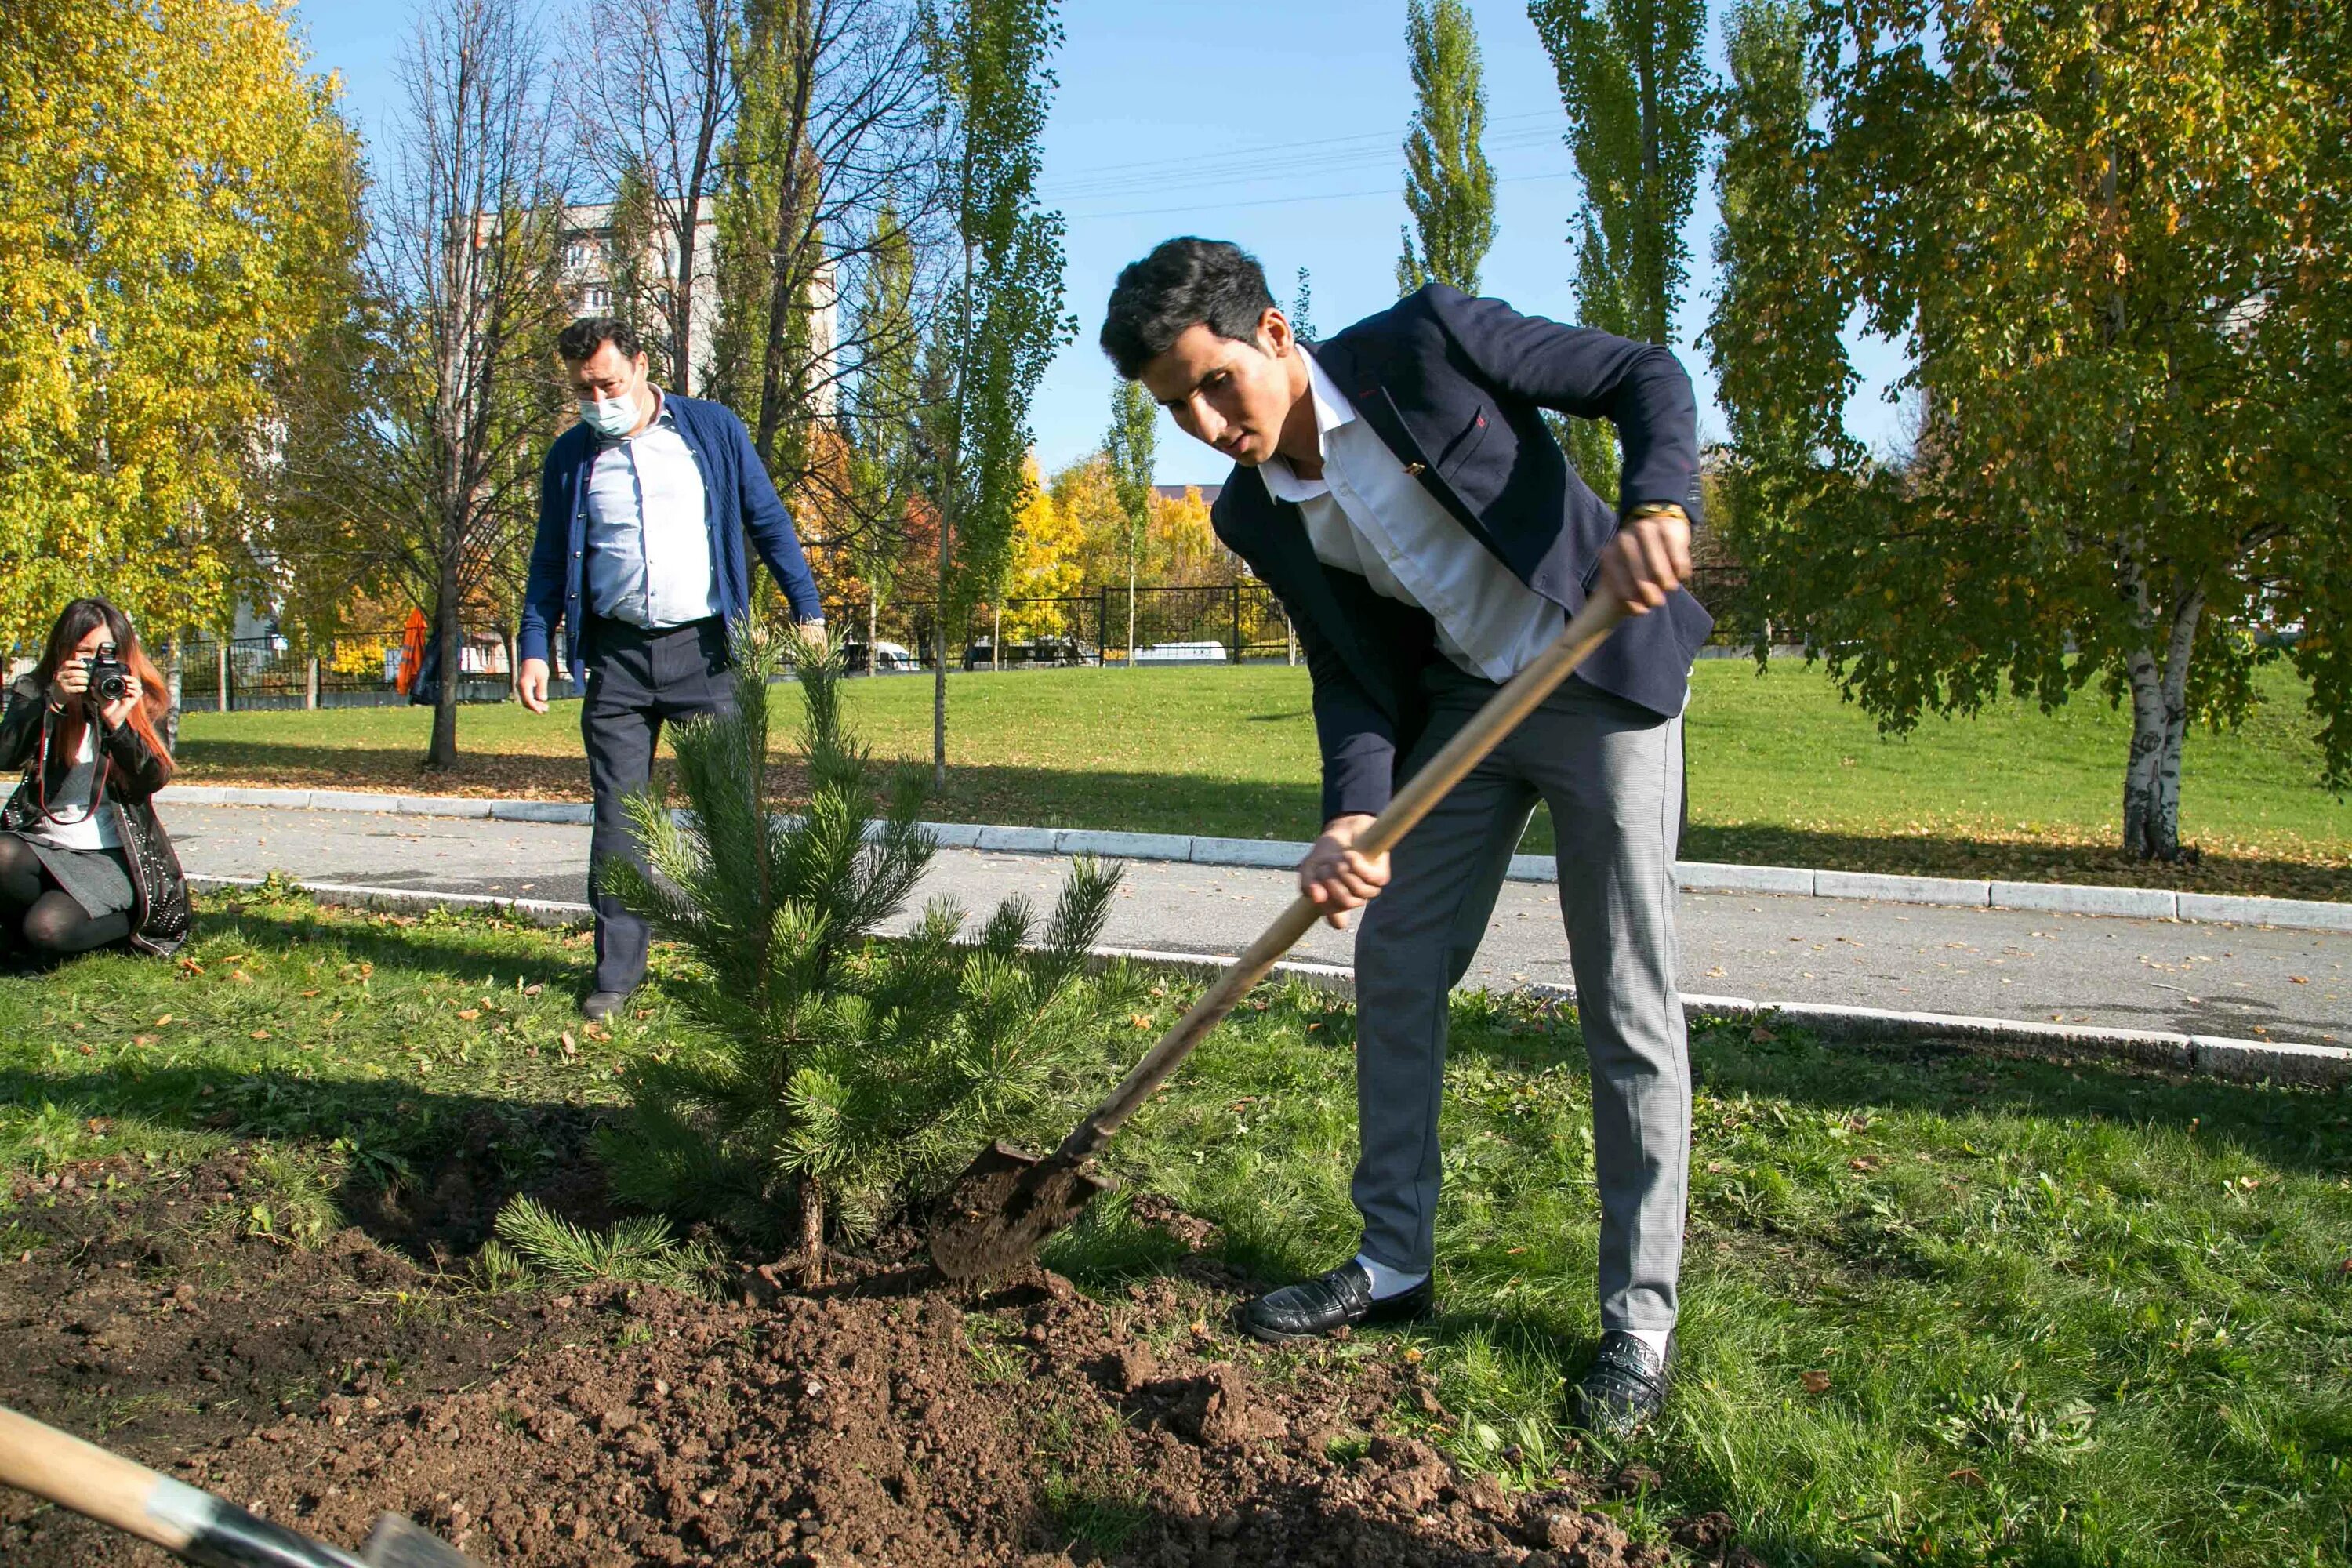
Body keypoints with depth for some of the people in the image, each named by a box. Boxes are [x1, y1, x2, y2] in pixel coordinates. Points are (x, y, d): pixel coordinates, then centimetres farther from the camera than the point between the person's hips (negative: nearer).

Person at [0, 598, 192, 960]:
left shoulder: (145, 703, 2)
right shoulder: (35, 693, 5)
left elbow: (156, 778, -10)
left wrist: (118, 723, -24)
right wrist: (54, 703, -24)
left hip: (110, 855, -3)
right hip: (43, 844, 3)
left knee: (49, 929, -27)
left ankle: (130, 920, 5)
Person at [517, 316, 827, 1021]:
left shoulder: (713, 431, 3)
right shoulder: (570, 456, 9)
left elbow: (768, 522, 6)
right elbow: (550, 561, 15)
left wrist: (807, 610, -1)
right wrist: (533, 647, 5)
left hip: (702, 649, -2)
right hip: (617, 655, 2)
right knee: (617, 817, 2)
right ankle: (617, 970, 10)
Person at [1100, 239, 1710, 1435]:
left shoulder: (1424, 343, -18)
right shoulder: (1257, 515, -3)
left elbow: (1646, 376, -13)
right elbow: (1351, 673, -5)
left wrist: (1656, 508, -32)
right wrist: (1351, 819, -22)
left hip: (1606, 681, -6)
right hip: (1460, 704, 6)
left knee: (1628, 1009, -3)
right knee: (1393, 965, 6)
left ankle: (1639, 1319, 9)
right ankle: (1395, 1261, 22)